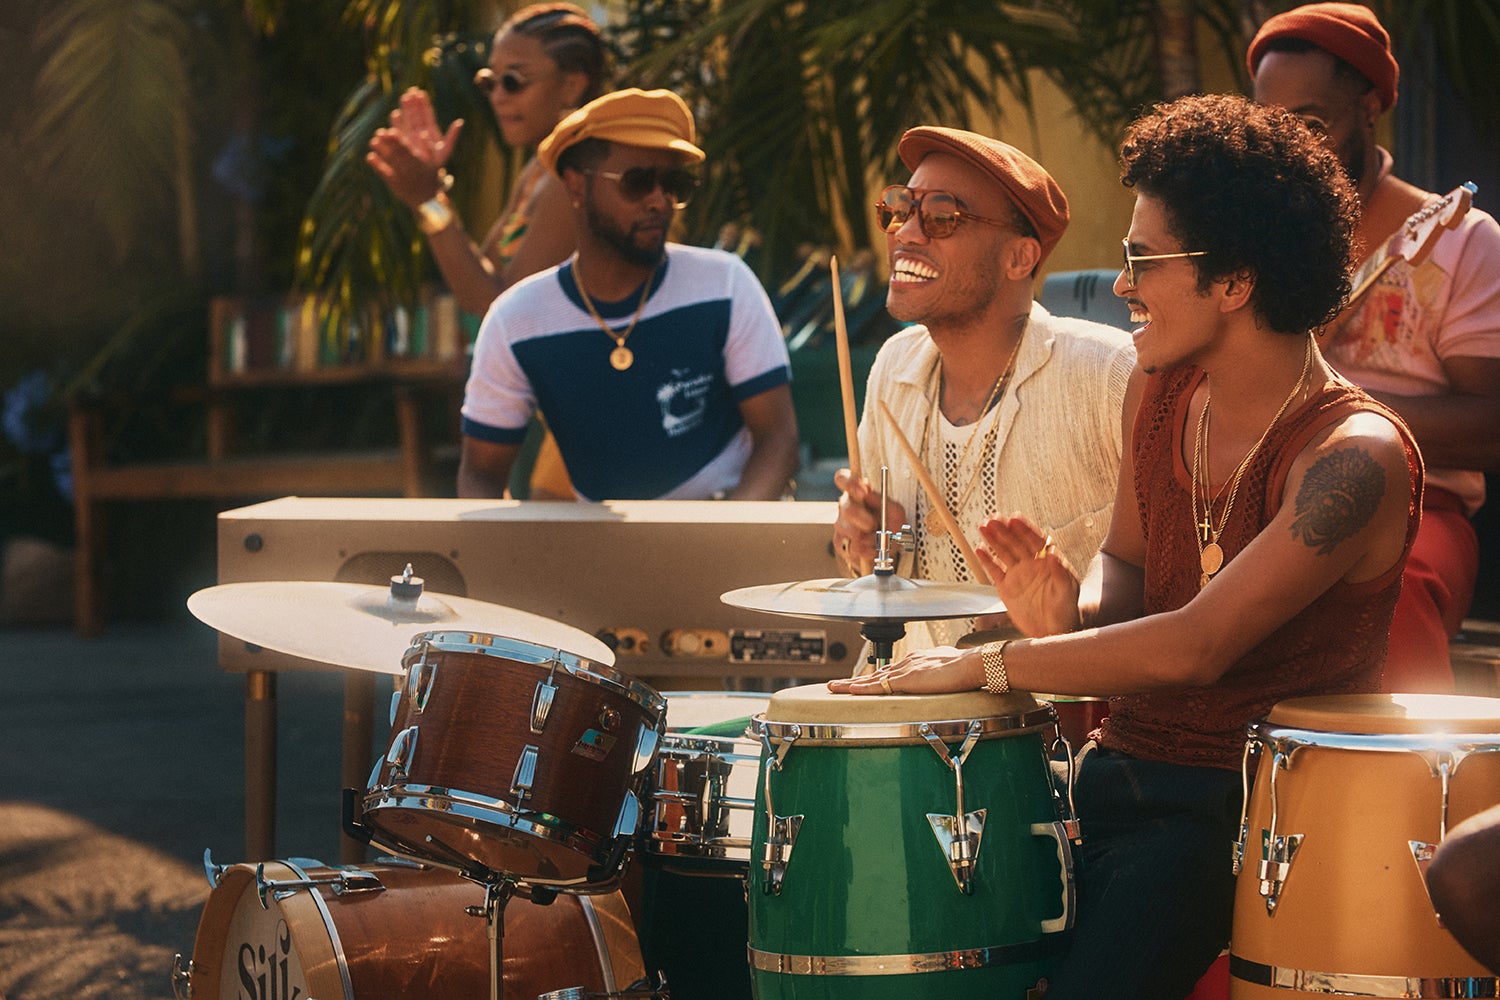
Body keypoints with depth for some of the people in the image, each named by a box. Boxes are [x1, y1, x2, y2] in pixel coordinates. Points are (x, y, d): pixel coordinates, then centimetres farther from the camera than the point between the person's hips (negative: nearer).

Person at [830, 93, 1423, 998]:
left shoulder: (1354, 456, -20)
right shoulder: (1160, 389, 5)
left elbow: (1194, 648, -27)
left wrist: (986, 666, -20)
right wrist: (1070, 617, -4)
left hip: (1250, 810, -7)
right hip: (1121, 772, 7)